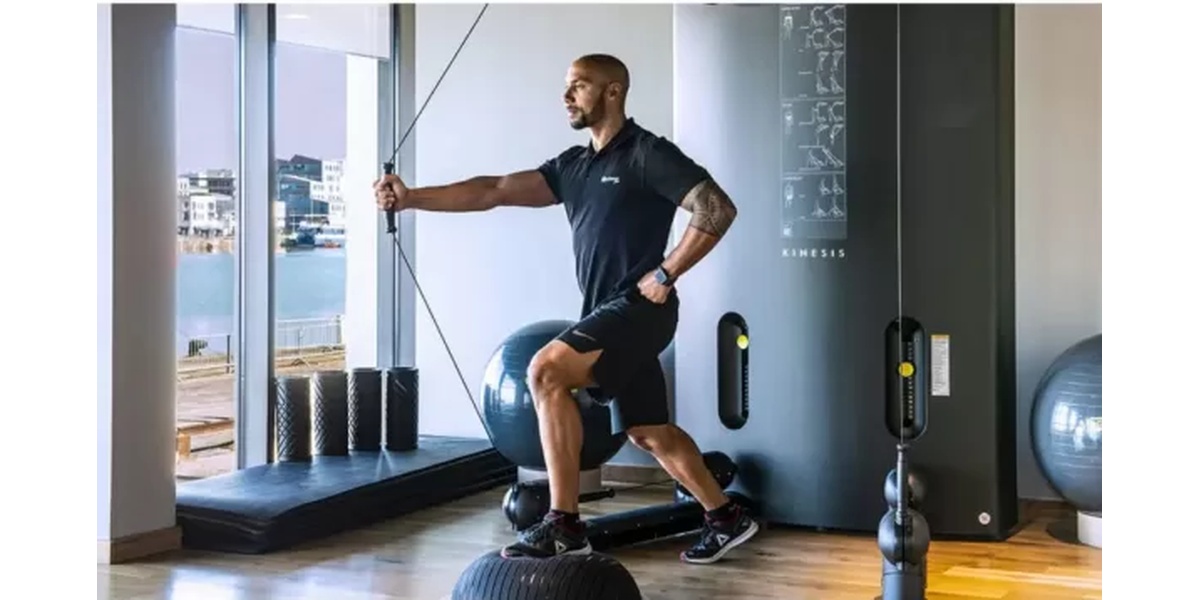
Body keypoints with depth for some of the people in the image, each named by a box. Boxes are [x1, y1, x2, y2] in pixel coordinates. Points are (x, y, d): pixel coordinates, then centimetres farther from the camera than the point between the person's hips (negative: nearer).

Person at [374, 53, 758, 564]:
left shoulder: (647, 154, -9)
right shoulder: (573, 165, 13)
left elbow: (718, 210, -16)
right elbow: (496, 190, 5)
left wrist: (665, 275, -16)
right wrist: (412, 198, -4)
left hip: (638, 307, -9)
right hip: (608, 311, 9)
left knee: (546, 371, -23)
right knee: (649, 433, 16)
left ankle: (563, 525, -19)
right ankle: (726, 518, 33)